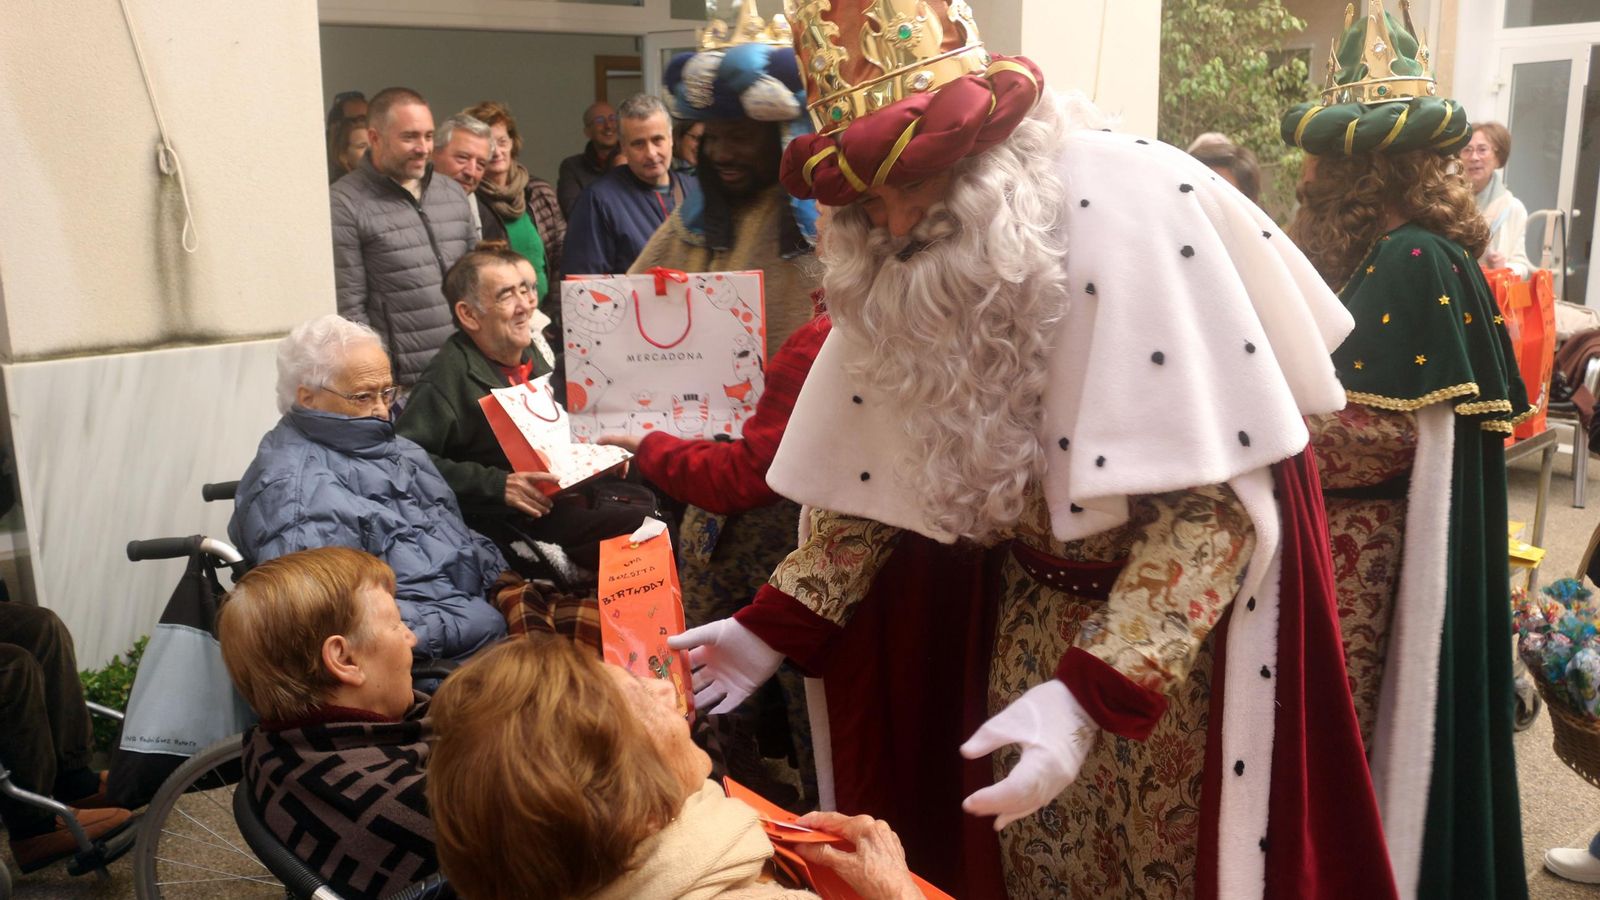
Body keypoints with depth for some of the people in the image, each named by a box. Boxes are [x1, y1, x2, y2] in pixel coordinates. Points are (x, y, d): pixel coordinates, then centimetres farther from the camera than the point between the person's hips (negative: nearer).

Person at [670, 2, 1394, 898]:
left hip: (1186, 616, -4)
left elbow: (1212, 489, -27)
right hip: (1026, 605, 5)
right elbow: (878, 472, 1)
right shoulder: (898, 269, -7)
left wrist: (1093, 690, -34)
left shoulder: (1137, 207, -25)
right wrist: (772, 627, -7)